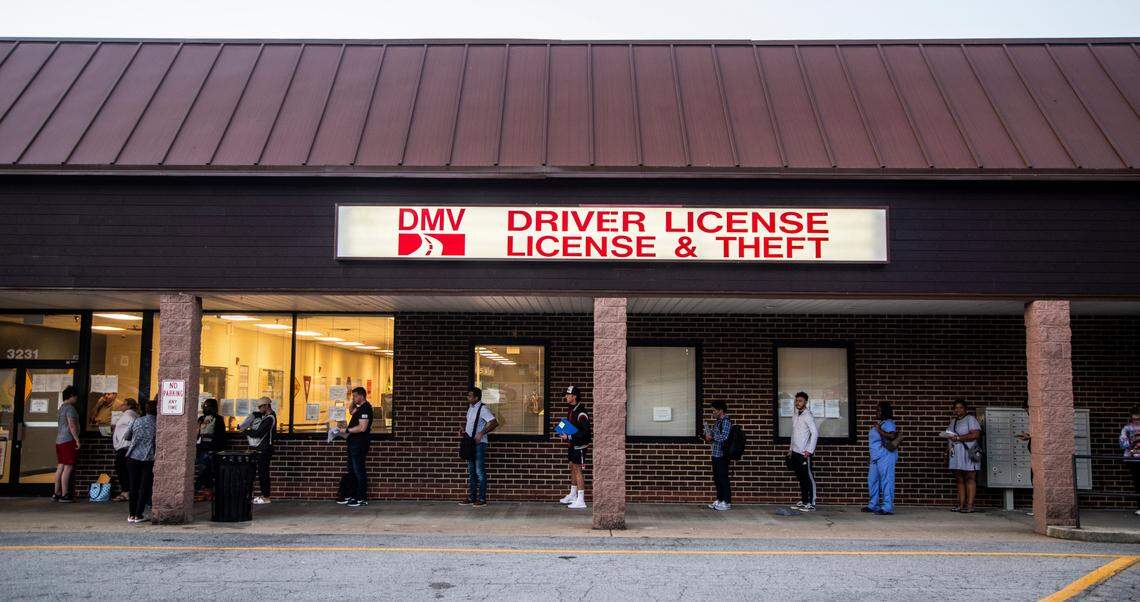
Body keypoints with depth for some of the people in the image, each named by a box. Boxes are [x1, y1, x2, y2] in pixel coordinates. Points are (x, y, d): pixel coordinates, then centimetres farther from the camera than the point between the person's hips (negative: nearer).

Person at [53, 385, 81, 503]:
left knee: (60, 467, 10)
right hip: (68, 440, -10)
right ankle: (64, 495, -11)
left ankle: (56, 493, 11)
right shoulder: (70, 408, -11)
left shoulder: (62, 407, 19)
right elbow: (72, 425, -18)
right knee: (68, 468, -9)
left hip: (59, 440, 10)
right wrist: (77, 440, -17)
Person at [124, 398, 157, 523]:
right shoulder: (158, 424, -6)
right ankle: (138, 515, 3)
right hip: (148, 459, -3)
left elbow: (126, 437, 13)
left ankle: (131, 514, 13)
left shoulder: (136, 421, 2)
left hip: (133, 458, 3)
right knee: (145, 487, 5)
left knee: (134, 486, 11)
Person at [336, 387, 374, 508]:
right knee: (352, 471, 14)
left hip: (359, 444, -11)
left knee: (359, 471, -7)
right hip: (353, 443, 11)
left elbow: (362, 428, -23)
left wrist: (347, 430, -14)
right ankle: (350, 496, 20)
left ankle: (362, 499, -3)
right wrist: (353, 403, 18)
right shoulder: (360, 408, 16)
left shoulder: (365, 408, -15)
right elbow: (352, 412, 37)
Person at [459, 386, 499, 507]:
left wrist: (481, 433, -28)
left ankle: (482, 499, 0)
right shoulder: (470, 408, 13)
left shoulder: (483, 409, -14)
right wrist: (463, 429, 11)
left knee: (480, 472, -5)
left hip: (479, 443, -9)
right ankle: (471, 498, 18)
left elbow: (494, 423, -23)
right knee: (471, 472, 12)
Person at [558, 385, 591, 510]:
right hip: (572, 445, 9)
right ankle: (573, 495, 30)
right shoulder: (571, 410, 9)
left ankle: (581, 501, -4)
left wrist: (569, 437, -24)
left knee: (577, 470, -7)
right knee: (572, 468, 17)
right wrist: (564, 435, 8)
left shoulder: (581, 413, -21)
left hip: (579, 445, -9)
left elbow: (585, 432, -24)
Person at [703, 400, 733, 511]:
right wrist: (709, 439, 6)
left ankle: (727, 502, 2)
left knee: (723, 478, -4)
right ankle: (719, 500, 21)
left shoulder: (726, 422, -12)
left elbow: (723, 437, -22)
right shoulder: (717, 422, 15)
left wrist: (711, 436, -11)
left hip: (722, 455, -9)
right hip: (716, 454, 9)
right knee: (717, 478, 13)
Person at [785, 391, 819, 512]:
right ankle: (803, 501, 17)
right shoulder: (795, 415, 13)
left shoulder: (808, 416, -11)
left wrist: (809, 450, -19)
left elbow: (815, 433, -17)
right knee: (800, 478, 11)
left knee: (808, 478, -2)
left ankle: (811, 503, 1)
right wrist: (791, 448, 16)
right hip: (795, 452, 7)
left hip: (804, 453, -7)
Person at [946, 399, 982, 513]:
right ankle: (961, 505, 5)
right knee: (960, 480, 5)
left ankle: (970, 505, -9)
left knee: (970, 479, -7)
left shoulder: (970, 419, -1)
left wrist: (958, 438, -17)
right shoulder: (954, 421, 22)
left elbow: (976, 434, -14)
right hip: (956, 456, 7)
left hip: (968, 454, -7)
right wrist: (949, 448, 12)